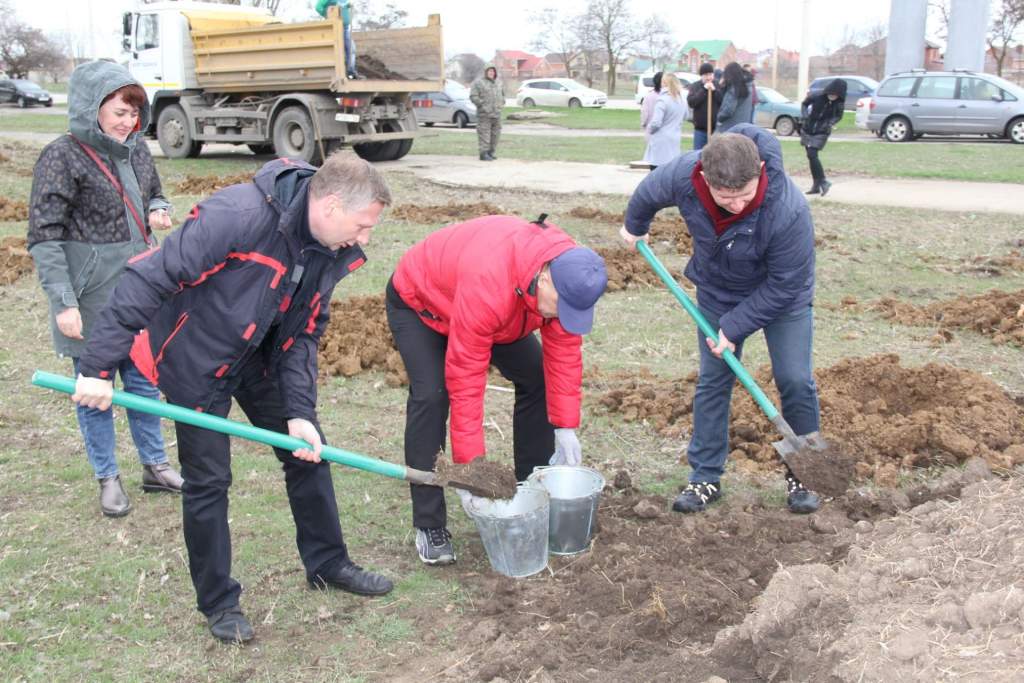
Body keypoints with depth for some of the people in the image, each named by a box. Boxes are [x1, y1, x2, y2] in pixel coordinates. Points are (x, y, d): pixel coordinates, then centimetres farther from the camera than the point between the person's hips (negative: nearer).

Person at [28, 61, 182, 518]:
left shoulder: (136, 149, 4)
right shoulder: (63, 157, -14)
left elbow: (154, 195, 22)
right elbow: (44, 238, -15)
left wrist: (158, 210, -3)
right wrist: (64, 302, -20)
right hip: (90, 296, -6)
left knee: (142, 380, 16)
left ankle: (155, 466, 31)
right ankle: (108, 478, 22)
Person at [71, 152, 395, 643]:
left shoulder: (333, 252, -10)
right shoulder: (237, 216, -34)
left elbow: (302, 334, -3)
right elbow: (147, 280, -31)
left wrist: (299, 412, -12)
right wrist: (99, 366, -30)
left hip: (258, 358, 7)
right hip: (194, 360, -7)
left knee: (308, 451, 9)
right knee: (208, 479, 0)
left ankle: (327, 564, 28)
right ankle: (218, 602, 19)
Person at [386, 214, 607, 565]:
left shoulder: (568, 272, -26)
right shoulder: (487, 285, -46)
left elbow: (564, 350, -15)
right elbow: (465, 378, -39)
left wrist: (565, 427, -15)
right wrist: (470, 464, -36)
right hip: (418, 303, -6)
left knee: (537, 381, -3)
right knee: (431, 395, -25)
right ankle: (429, 527, -15)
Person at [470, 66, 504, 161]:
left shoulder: (498, 82, 16)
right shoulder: (478, 82, -4)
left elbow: (502, 94, 28)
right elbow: (473, 96, -9)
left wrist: (502, 104, 13)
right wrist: (482, 104, -15)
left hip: (496, 113, 7)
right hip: (484, 114, -7)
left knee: (495, 134, 7)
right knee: (484, 134, -10)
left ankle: (490, 153, 16)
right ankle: (483, 154, -10)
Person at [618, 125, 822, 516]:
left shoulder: (789, 211, -41)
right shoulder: (684, 174, -32)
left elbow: (784, 285, -27)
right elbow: (649, 192, -5)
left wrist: (734, 327, -24)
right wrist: (634, 226, 15)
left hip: (781, 294, -3)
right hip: (718, 291, 3)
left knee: (795, 381, -4)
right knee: (712, 381, 4)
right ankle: (706, 477, 14)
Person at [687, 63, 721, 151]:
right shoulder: (695, 86, 5)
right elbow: (691, 102, -10)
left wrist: (715, 90, -15)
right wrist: (704, 90, -13)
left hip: (716, 128, 0)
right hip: (700, 128, 0)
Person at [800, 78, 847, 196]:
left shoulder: (839, 104, -15)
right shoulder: (818, 97, -15)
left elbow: (837, 116, 3)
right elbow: (804, 103, 3)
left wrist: (829, 124, -15)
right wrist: (804, 116, -11)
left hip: (821, 133, -3)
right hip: (807, 130, 3)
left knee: (812, 155, -16)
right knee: (811, 156, 8)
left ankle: (822, 182, -6)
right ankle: (817, 185, 18)